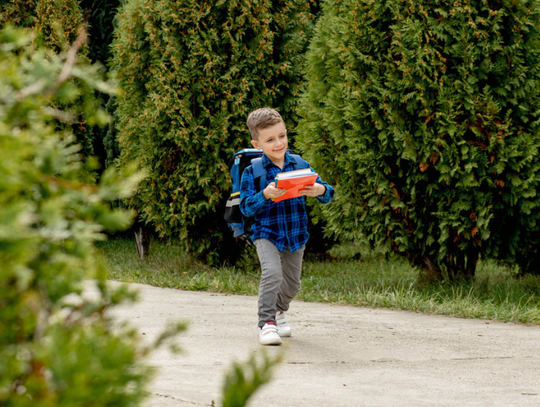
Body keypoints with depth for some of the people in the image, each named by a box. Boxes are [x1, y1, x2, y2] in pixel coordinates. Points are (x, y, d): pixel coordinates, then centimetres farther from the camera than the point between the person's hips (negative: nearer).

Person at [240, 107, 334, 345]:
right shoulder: (252, 171, -8)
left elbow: (327, 194, 1)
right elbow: (246, 208, -12)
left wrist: (321, 191, -24)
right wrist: (265, 195, -30)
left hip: (296, 236, 4)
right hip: (266, 234, -4)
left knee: (292, 284, 15)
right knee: (272, 273, -26)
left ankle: (279, 310, 47)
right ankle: (267, 323, -18)